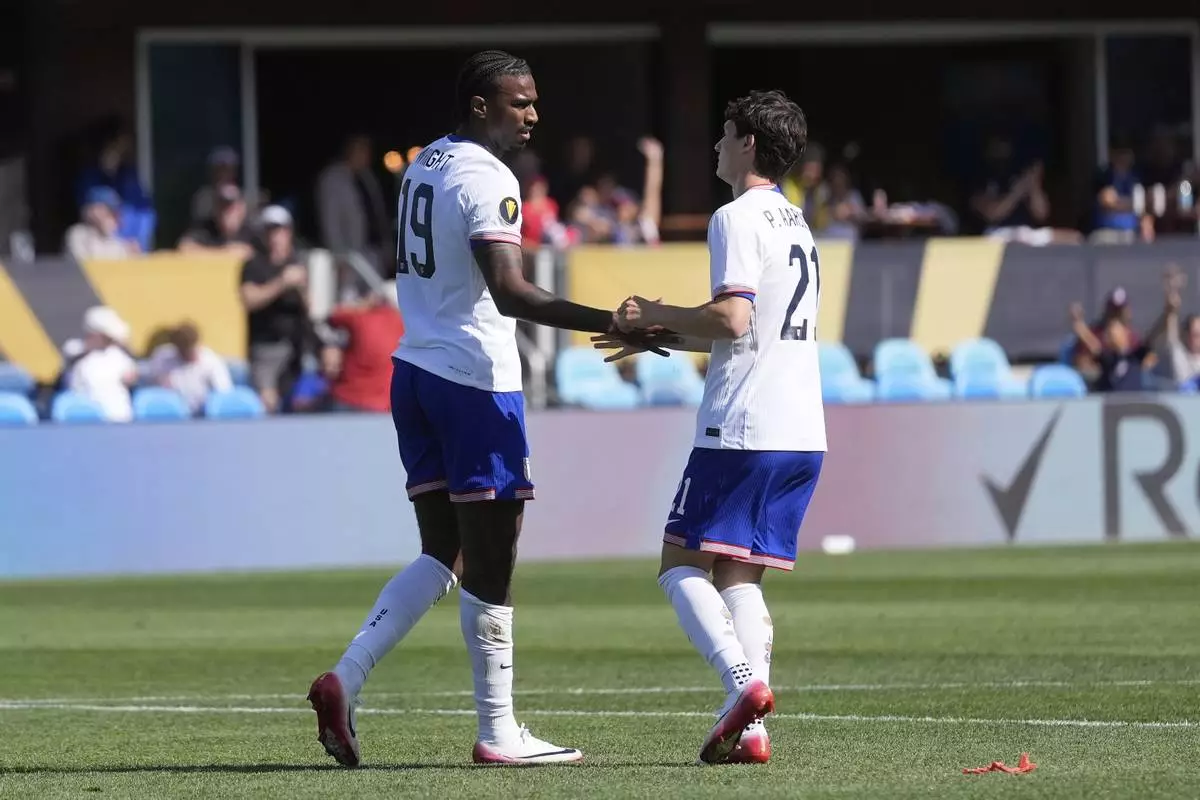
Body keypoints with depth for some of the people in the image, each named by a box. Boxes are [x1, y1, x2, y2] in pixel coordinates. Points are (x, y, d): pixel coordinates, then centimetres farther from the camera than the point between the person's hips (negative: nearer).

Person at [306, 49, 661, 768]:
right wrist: (607, 323, -33)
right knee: (491, 567, -2)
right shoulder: (487, 181, -15)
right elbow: (509, 291, -28)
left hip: (414, 370, 9)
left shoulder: (424, 165, 13)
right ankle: (499, 735, 3)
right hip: (475, 379, -9)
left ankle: (345, 681, -1)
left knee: (442, 556, 12)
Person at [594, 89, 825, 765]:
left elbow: (732, 319, -19)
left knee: (682, 563, -2)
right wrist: (659, 337, 26)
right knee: (739, 574, 8)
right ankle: (749, 728, -6)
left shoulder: (737, 218, -7)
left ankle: (744, 680, -23)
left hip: (744, 429, -8)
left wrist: (658, 316, -4)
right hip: (802, 433, 8)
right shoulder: (795, 222, 21)